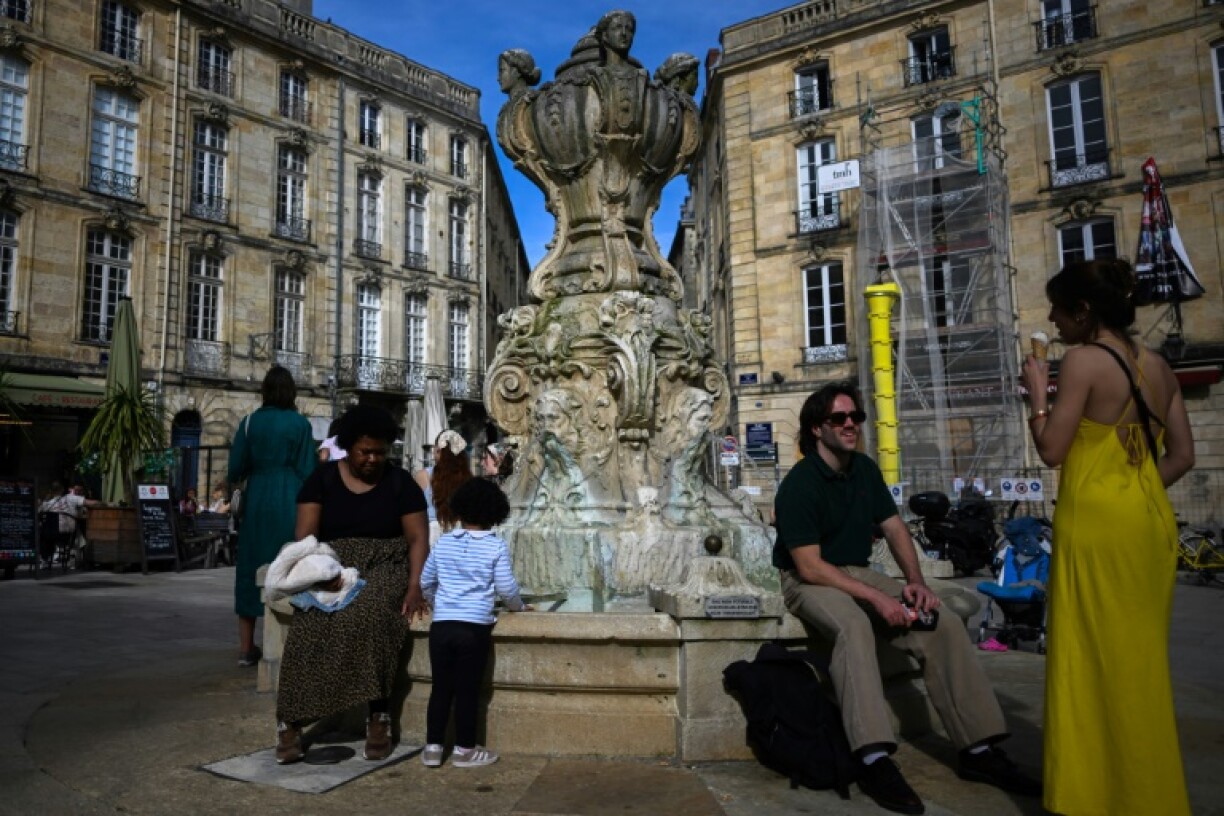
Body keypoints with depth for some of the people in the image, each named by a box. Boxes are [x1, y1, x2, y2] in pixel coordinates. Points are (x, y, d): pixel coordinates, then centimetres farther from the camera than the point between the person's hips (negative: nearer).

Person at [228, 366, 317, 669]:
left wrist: (237, 479, 24)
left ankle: (246, 646, 12)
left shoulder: (250, 422, 3)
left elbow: (235, 470, 1)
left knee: (251, 568, 10)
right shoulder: (300, 424, -2)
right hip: (289, 501, -2)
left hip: (256, 500, 2)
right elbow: (307, 470, -4)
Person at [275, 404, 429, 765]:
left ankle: (378, 716, -26)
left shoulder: (400, 482, 3)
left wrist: (414, 586, -17)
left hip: (384, 567, -1)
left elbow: (417, 538, -2)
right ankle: (290, 721, -23)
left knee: (368, 615, -33)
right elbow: (305, 534, -3)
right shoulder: (323, 478, 5)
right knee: (311, 623, -29)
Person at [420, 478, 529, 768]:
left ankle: (433, 748, 17)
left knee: (440, 688, 11)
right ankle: (465, 750, 13)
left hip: (441, 624, 3)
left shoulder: (444, 542, 9)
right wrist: (518, 607, 17)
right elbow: (506, 588, -3)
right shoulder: (496, 545, -2)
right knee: (467, 690, 5)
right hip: (474, 626, -3)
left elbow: (425, 581, 19)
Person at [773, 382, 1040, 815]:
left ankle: (978, 750, -8)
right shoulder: (799, 485, -17)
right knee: (854, 626, -39)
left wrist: (916, 581, -10)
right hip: (809, 582, -7)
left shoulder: (865, 469, 6)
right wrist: (877, 599, -27)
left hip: (858, 573, 7)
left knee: (944, 623, -12)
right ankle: (875, 760, -42)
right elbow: (810, 567, -22)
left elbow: (894, 528, 8)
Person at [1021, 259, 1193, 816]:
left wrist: (1036, 392, -2)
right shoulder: (1157, 366, 10)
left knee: (1097, 660, 2)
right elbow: (1182, 457, 10)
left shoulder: (1083, 359, -11)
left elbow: (1051, 451, -13)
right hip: (1153, 523, 8)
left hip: (1098, 524, -8)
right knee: (1140, 661, 16)